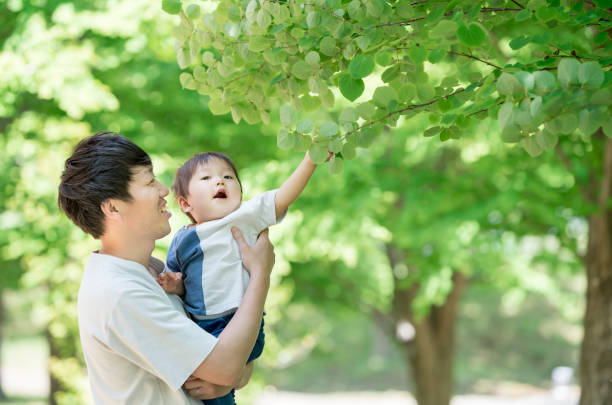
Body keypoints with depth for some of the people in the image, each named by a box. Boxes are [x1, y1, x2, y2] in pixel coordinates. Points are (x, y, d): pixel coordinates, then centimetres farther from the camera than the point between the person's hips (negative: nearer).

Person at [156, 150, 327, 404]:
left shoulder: (244, 218, -3)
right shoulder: (182, 240, 10)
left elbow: (282, 198, -14)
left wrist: (310, 160, -24)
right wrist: (175, 285, -4)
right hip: (199, 325, 6)